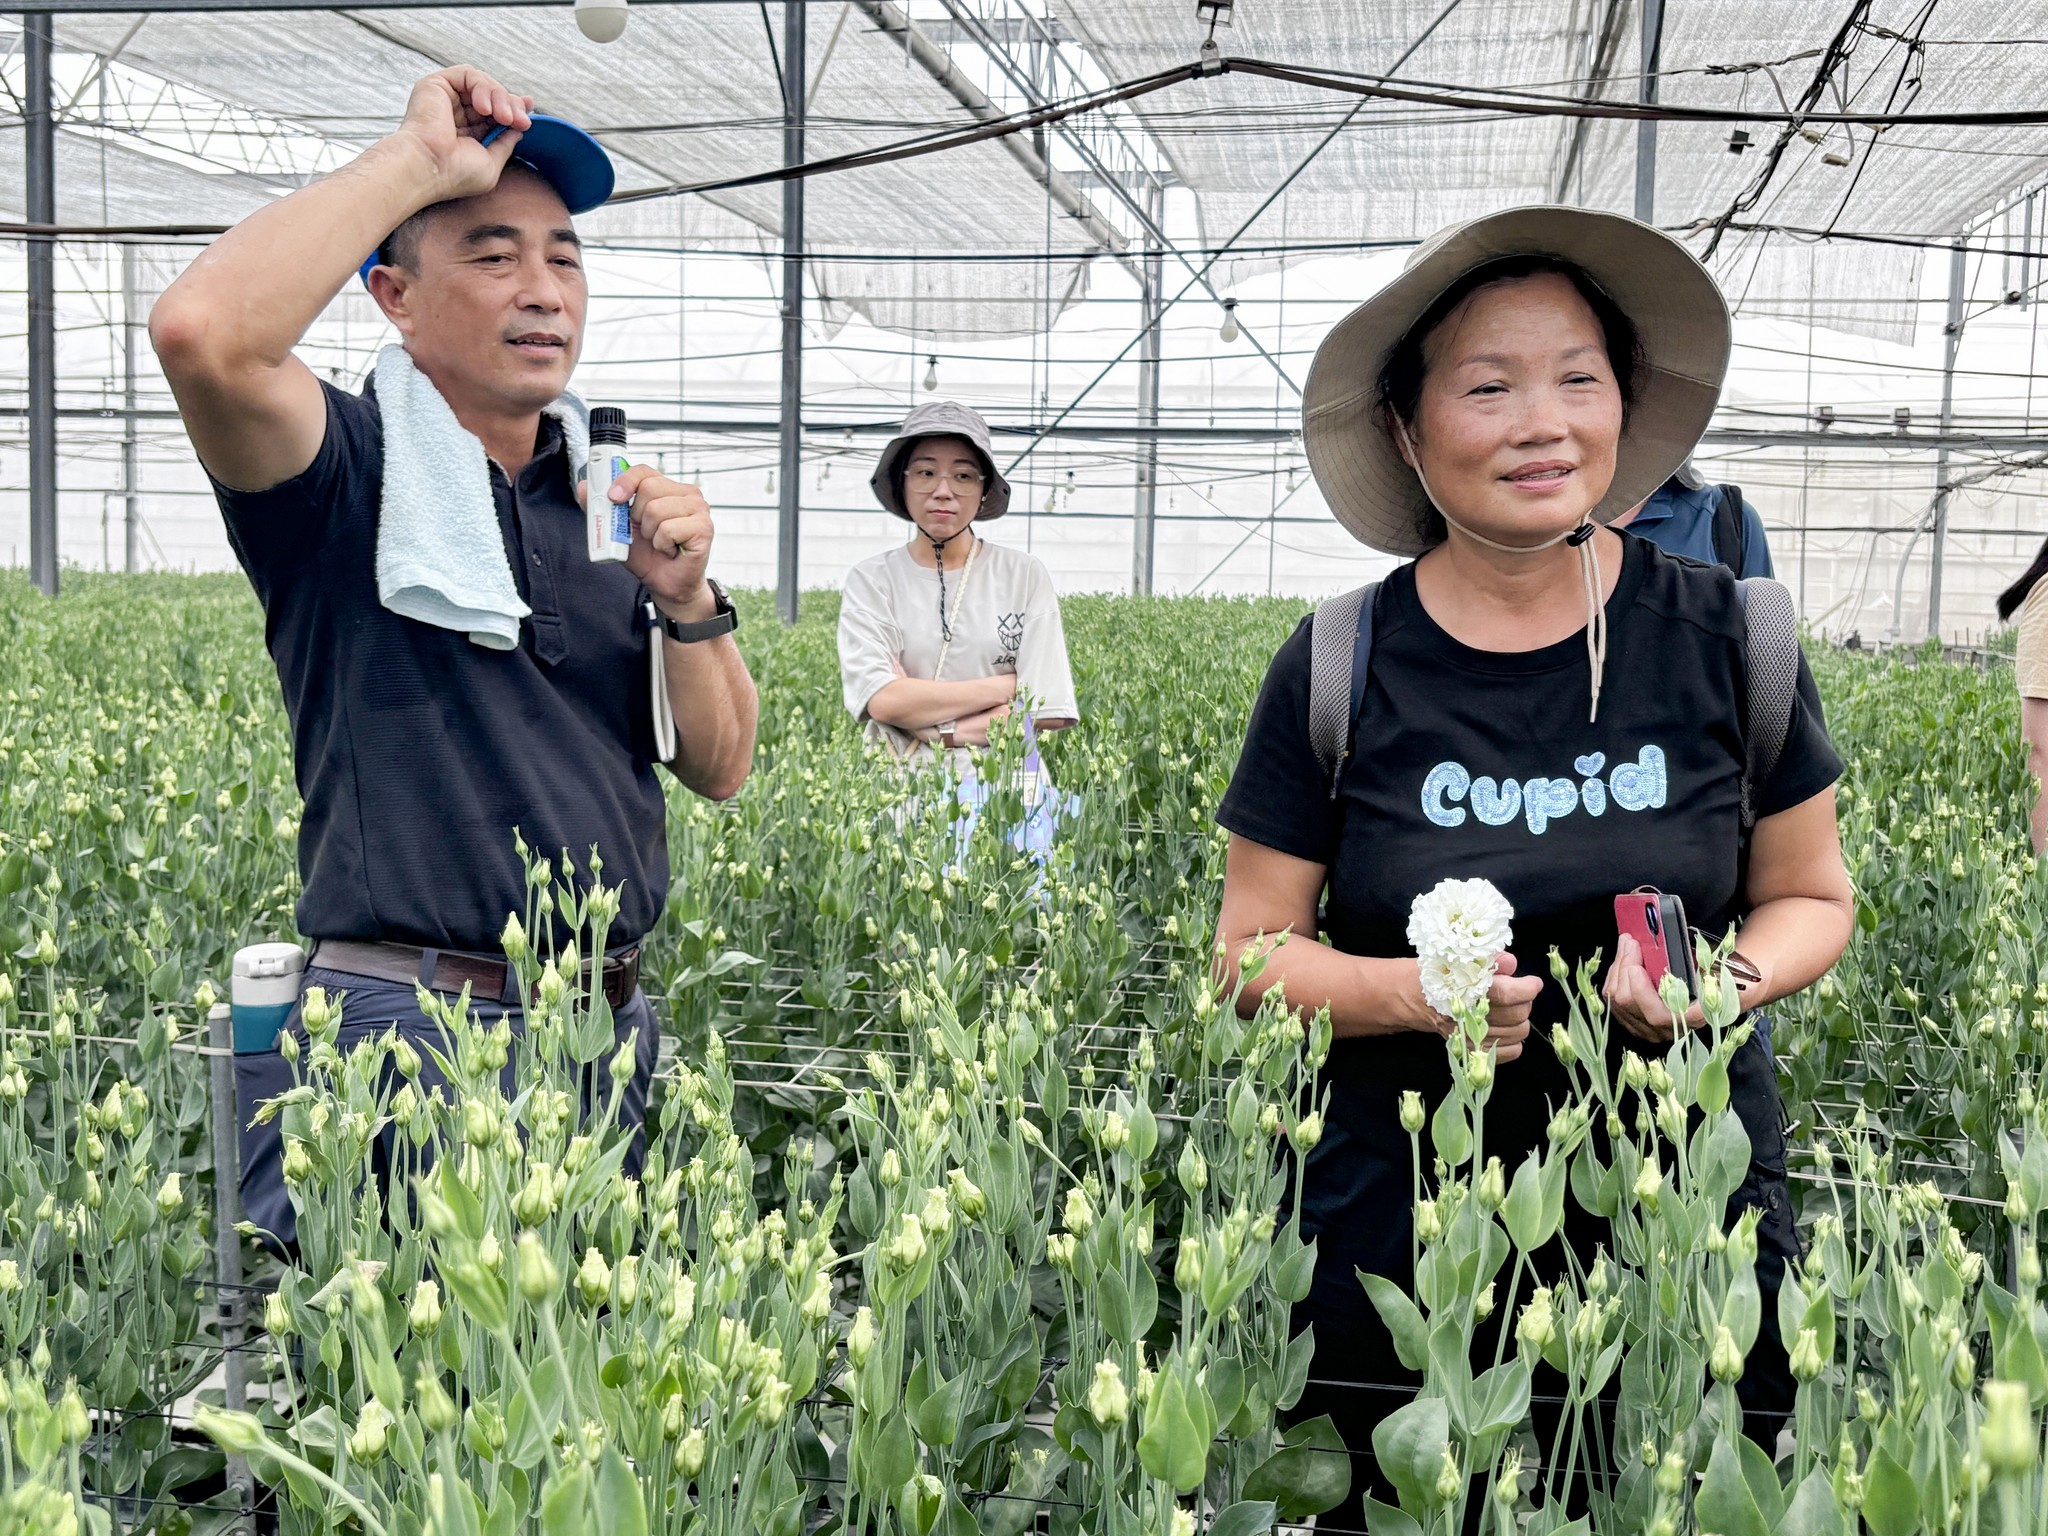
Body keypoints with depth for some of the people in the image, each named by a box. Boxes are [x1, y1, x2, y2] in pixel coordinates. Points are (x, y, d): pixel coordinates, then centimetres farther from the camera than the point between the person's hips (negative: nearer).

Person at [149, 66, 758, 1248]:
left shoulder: (611, 493, 11)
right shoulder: (348, 473, -5)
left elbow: (722, 771, 9)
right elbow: (203, 330, -29)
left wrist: (689, 600, -10)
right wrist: (419, 158, -17)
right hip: (403, 1026, -5)